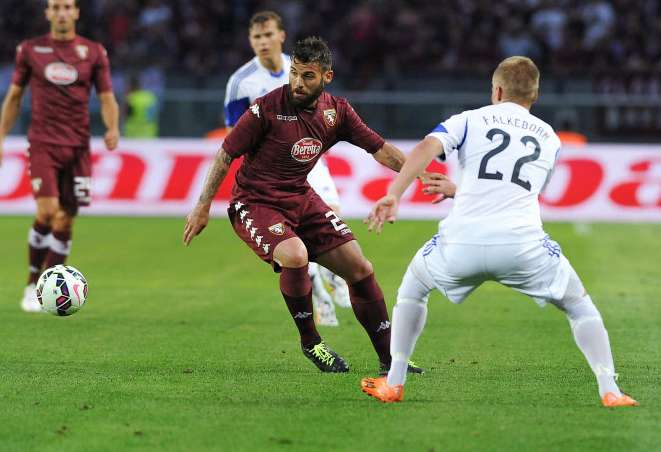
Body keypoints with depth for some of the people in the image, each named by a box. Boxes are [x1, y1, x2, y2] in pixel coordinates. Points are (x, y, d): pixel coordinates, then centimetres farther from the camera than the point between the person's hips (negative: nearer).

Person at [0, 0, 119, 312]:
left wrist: (113, 128, -13)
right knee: (47, 211, -17)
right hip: (43, 144, -2)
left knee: (65, 221, 1)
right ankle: (33, 283, 0)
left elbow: (107, 98, 6)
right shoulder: (30, 50, 5)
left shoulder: (93, 52, 5)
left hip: (78, 146, 2)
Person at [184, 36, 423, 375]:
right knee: (294, 255, -33)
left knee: (360, 268, -1)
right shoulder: (267, 108, -19)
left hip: (301, 198, 6)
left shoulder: (336, 111, -3)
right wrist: (202, 206, -7)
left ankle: (388, 357, 12)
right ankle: (310, 343, -10)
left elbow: (380, 149, 4)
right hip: (254, 203, -6)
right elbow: (226, 154, -10)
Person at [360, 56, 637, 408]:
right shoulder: (550, 138, 24)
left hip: (463, 242, 0)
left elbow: (427, 147, -4)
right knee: (579, 305, 22)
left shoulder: (470, 120, 16)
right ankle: (609, 390, 6)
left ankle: (393, 382, 23)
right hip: (523, 243, 0)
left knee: (413, 286, 29)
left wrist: (393, 195, -14)